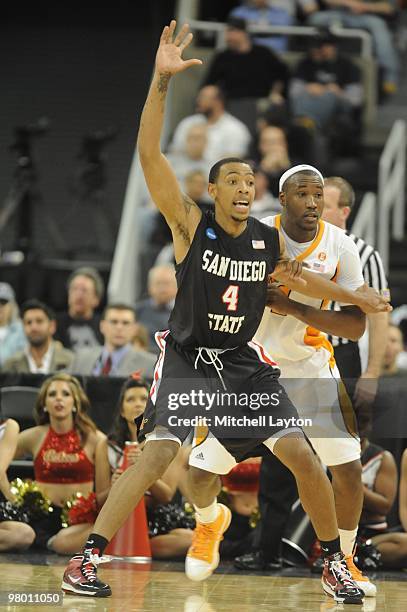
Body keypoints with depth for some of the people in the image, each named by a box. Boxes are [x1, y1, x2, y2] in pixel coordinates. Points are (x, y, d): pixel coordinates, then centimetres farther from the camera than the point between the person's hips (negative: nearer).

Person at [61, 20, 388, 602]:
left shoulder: (269, 241, 0)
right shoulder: (190, 225, -12)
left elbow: (294, 274, 24)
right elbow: (148, 152, -24)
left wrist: (352, 295, 22)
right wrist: (162, 79, -34)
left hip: (243, 360, 4)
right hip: (186, 356, -4)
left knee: (301, 454, -5)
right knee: (160, 450, -23)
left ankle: (334, 562, 12)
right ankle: (86, 559, -19)